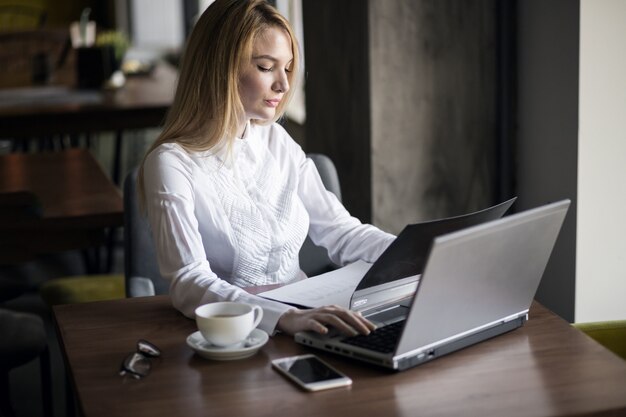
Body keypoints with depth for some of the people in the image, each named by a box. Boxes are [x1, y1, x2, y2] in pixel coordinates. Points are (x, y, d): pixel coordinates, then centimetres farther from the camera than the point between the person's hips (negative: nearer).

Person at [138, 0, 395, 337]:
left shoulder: (276, 141, 9)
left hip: (303, 316, 6)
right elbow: (189, 284, -22)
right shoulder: (172, 164, -11)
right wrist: (285, 316, -36)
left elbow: (340, 231, 12)